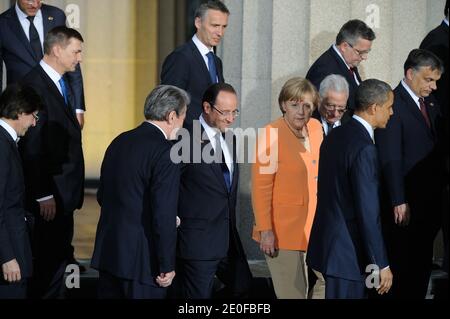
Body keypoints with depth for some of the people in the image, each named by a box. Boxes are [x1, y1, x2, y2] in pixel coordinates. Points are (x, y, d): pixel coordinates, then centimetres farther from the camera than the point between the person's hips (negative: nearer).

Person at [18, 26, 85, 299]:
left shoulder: (59, 82, 12)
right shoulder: (35, 85, -18)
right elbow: (32, 148, -20)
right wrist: (43, 195, -20)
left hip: (64, 191, 9)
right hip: (51, 193, -9)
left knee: (60, 255, 15)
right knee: (49, 259, -2)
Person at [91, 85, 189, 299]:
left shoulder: (119, 142, 9)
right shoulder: (164, 152, -15)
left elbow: (102, 196, 17)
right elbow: (164, 214, -18)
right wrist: (167, 267, -13)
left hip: (107, 251, 8)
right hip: (142, 260, -7)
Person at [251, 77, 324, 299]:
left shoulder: (315, 129, 6)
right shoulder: (271, 135, -13)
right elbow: (260, 188, -14)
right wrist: (265, 230, -17)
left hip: (308, 230, 7)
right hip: (282, 233, -6)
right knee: (292, 294, -4)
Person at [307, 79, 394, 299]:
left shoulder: (334, 137, 9)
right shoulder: (364, 148, -19)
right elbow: (368, 212, -20)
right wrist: (381, 264, -15)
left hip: (327, 241, 9)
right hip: (347, 252, -9)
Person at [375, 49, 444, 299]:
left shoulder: (430, 104, 13)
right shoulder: (393, 104, -12)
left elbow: (435, 148, 11)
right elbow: (391, 159, -16)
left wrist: (439, 196, 4)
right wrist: (398, 202, -19)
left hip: (429, 201, 7)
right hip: (405, 205, -7)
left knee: (422, 264, 13)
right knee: (403, 266, 1)